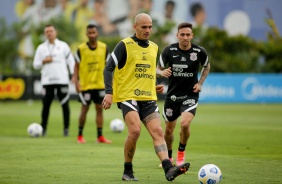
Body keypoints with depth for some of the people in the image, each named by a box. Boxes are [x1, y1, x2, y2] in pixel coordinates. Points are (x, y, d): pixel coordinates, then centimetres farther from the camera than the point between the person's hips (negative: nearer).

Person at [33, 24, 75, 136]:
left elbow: (71, 61, 6)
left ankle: (66, 128, 5)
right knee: (46, 105, -1)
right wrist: (44, 61, -8)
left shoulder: (63, 46, 7)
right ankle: (43, 128, 8)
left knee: (65, 104, -2)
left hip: (62, 80, -1)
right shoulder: (41, 48, 11)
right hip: (47, 81, 1)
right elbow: (35, 65, 11)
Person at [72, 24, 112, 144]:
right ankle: (80, 135, 15)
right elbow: (76, 66, -1)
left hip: (100, 84, 2)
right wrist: (76, 81, -9)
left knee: (99, 109, 4)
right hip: (85, 85, -2)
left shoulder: (104, 48, 0)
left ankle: (100, 136, 9)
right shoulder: (81, 49, -6)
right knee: (84, 109, 2)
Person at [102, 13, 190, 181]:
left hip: (148, 98, 6)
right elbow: (109, 68, -5)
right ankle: (128, 172, -5)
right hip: (127, 96, -6)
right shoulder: (125, 45, -4)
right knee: (135, 131, -22)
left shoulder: (154, 47, 16)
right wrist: (109, 92, -16)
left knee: (157, 131, -10)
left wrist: (155, 87, 12)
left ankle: (169, 169, -23)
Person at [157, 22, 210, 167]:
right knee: (169, 129, 10)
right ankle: (168, 157, 36)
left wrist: (200, 83, -1)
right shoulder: (169, 50, -9)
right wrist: (162, 72, -23)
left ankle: (181, 151, 6)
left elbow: (206, 66, 13)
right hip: (172, 94, 2)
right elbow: (158, 68, 1)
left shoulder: (199, 52, -8)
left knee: (185, 124, -23)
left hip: (190, 94, -2)